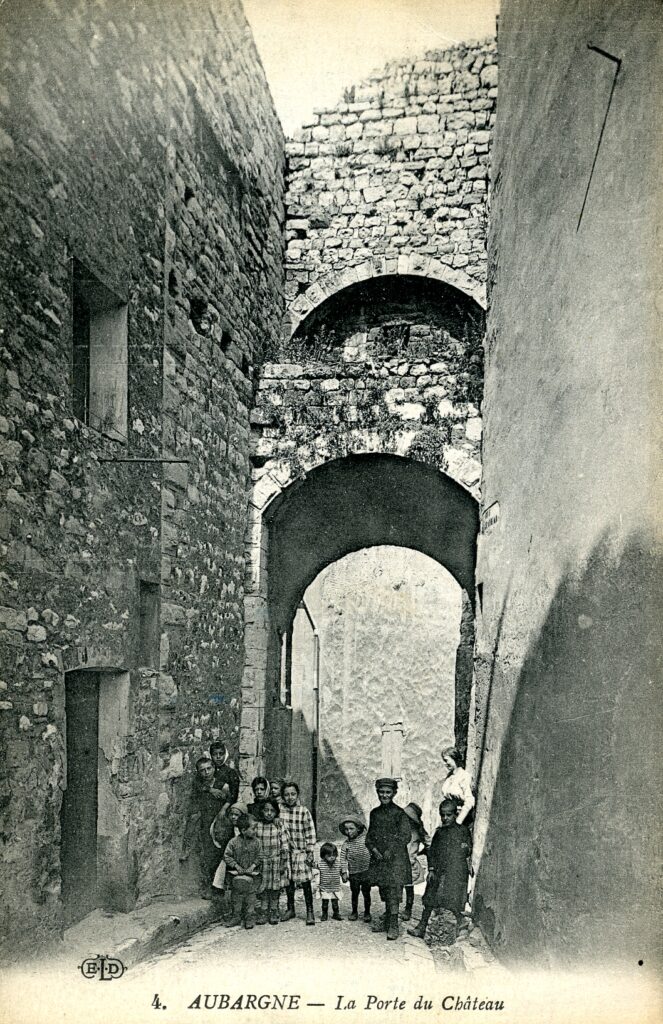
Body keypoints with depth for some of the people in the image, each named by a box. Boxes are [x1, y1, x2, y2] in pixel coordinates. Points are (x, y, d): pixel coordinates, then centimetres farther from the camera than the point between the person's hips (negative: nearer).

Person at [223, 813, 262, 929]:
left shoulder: (255, 842, -3)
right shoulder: (234, 842, -9)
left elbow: (259, 856, 3)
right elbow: (227, 856, -6)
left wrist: (253, 866, -10)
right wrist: (236, 866, -13)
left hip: (252, 874, 1)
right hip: (237, 874, -1)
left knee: (251, 895, 3)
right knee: (236, 896, 7)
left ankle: (250, 918, 14)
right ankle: (236, 917, 21)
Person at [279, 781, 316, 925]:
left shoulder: (304, 811, -8)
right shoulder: (279, 809, -2)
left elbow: (310, 832, -5)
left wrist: (310, 852, -8)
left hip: (301, 851, -3)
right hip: (285, 850, 3)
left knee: (305, 881, -2)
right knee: (288, 881, 13)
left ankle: (310, 911, 7)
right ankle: (290, 909, 27)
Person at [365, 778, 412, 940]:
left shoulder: (399, 813, -5)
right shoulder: (374, 813, 12)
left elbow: (405, 836, -9)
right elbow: (369, 835, 16)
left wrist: (390, 850, -14)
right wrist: (373, 849, -2)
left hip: (396, 858, -5)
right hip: (379, 857, 5)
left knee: (393, 889, -11)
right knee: (383, 890, 11)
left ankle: (393, 925, -9)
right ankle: (386, 919, 23)